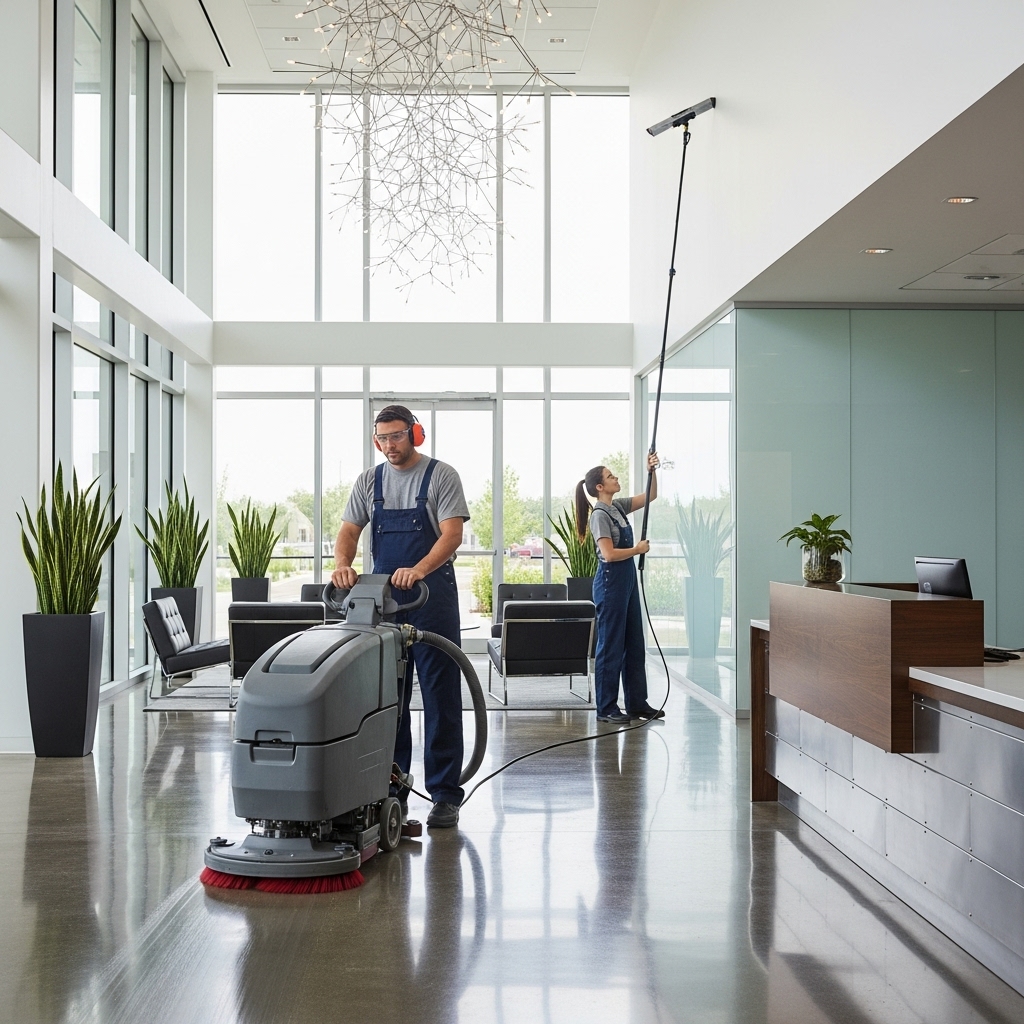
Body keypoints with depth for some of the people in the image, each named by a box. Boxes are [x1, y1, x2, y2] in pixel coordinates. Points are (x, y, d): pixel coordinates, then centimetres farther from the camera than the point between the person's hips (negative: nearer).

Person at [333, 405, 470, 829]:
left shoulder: (441, 476, -4)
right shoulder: (369, 481, 10)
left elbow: (452, 534, -14)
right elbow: (349, 530, 4)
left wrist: (419, 570, -31)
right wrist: (343, 565, -19)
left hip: (432, 595, -5)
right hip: (382, 597, 5)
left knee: (440, 695, -2)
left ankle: (445, 794, 3)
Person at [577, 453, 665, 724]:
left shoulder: (618, 506, 10)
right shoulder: (600, 515, -15)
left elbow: (651, 496, 18)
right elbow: (609, 554, -22)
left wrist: (652, 471, 3)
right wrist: (638, 549, -9)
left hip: (627, 580, 9)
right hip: (610, 582, -9)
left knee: (634, 643, 13)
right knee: (611, 645, -3)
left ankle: (637, 702, 21)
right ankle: (606, 708, 4)